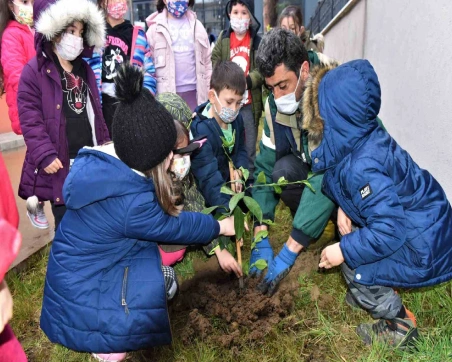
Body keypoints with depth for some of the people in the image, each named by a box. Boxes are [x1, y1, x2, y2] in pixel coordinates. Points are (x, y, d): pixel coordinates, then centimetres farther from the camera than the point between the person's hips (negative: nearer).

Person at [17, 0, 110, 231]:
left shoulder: (84, 69, 14)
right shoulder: (34, 70, -7)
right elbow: (30, 118, -12)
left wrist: (105, 143, 16)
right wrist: (45, 155, -18)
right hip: (60, 162, -5)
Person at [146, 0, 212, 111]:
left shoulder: (197, 26, 10)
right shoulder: (156, 27, 2)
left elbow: (207, 60, 11)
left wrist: (209, 90, 7)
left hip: (193, 90, 3)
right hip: (167, 91, -2)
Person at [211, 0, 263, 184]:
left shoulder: (257, 40, -3)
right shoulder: (223, 38, 4)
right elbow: (214, 65, 2)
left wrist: (247, 81, -23)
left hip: (249, 103, -2)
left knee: (249, 145, 7)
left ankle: (250, 181, 21)